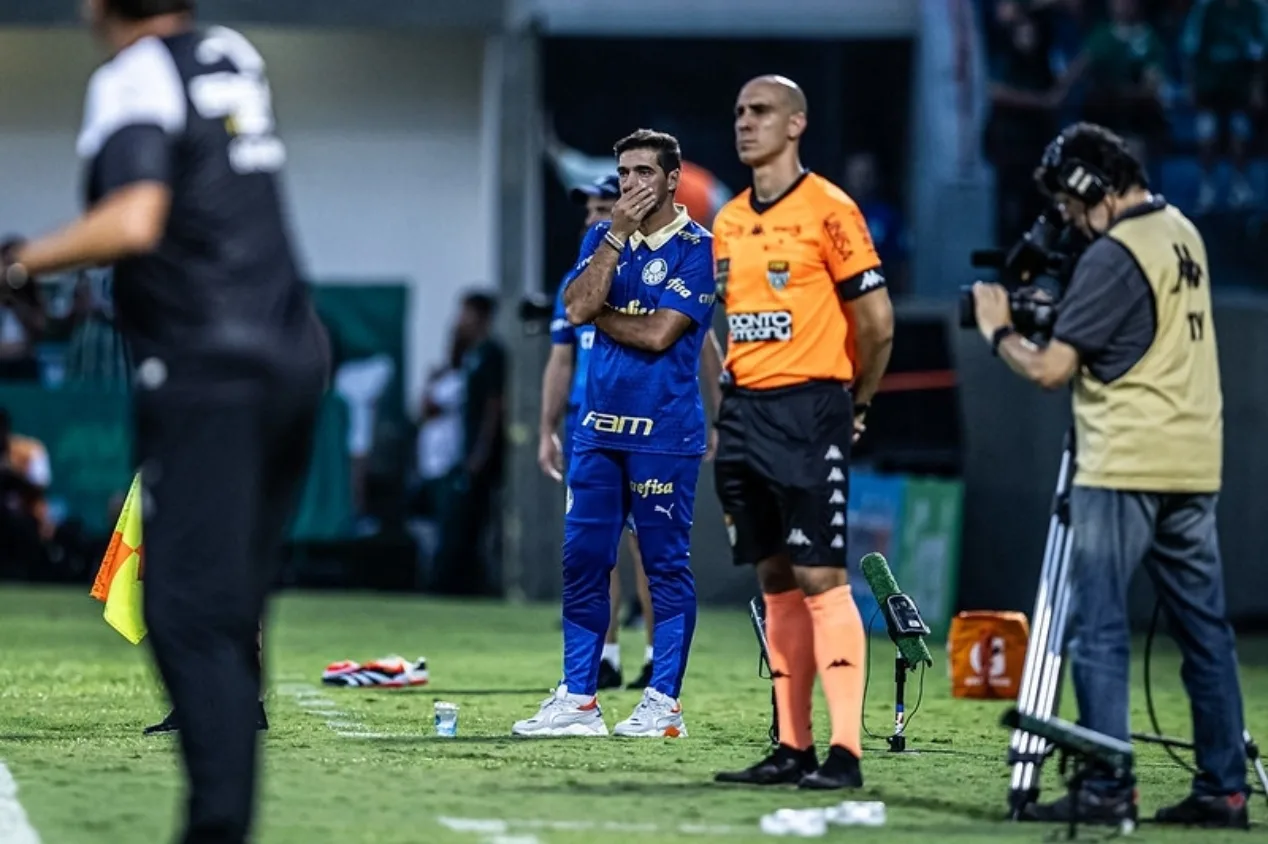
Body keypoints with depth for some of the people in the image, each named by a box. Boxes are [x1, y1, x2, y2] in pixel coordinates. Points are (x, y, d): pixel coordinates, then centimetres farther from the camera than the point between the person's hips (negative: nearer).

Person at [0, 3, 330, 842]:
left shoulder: (133, 78, -10)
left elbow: (134, 222, -25)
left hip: (206, 371, -8)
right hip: (295, 354, 8)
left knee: (190, 613, -12)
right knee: (232, 606, 14)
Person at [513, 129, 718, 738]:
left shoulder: (697, 248, -4)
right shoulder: (602, 237, 13)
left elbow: (659, 332, -14)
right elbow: (578, 308, -4)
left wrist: (601, 316, -1)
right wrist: (617, 234, -6)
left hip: (664, 431, -6)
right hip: (599, 426, 6)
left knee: (666, 565, -1)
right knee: (582, 562, 5)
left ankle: (663, 704, 2)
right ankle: (577, 700, 10)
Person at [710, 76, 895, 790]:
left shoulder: (829, 211, -8)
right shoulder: (730, 222, 13)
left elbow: (877, 321, -7)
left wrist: (856, 402, 3)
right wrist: (733, 399, 13)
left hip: (810, 413, -7)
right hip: (746, 410, 7)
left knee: (822, 578, -10)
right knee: (775, 580, 8)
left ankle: (845, 751, -11)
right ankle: (793, 746, 11)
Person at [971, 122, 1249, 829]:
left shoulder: (1114, 255, -14)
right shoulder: (1185, 234, 13)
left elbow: (1050, 370, -14)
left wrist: (1000, 332, 4)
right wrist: (1055, 312, 16)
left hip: (1126, 467, -9)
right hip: (1194, 465, 9)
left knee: (1099, 631, -6)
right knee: (1206, 630, 8)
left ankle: (1108, 790, -10)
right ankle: (1224, 789, 8)